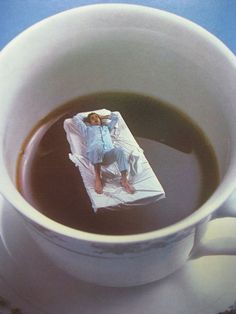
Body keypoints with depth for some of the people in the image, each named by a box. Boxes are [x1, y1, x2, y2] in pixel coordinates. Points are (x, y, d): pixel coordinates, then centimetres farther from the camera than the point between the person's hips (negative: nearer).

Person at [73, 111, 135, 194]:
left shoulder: (106, 127, 40)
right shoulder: (87, 129, 33)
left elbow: (115, 117, 47)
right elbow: (75, 118, 32)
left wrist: (102, 117, 50)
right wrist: (86, 119, 46)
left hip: (108, 155, 2)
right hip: (94, 154, -2)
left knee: (119, 150, -34)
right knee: (97, 147, -41)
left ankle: (124, 179, -33)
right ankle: (98, 177, -29)